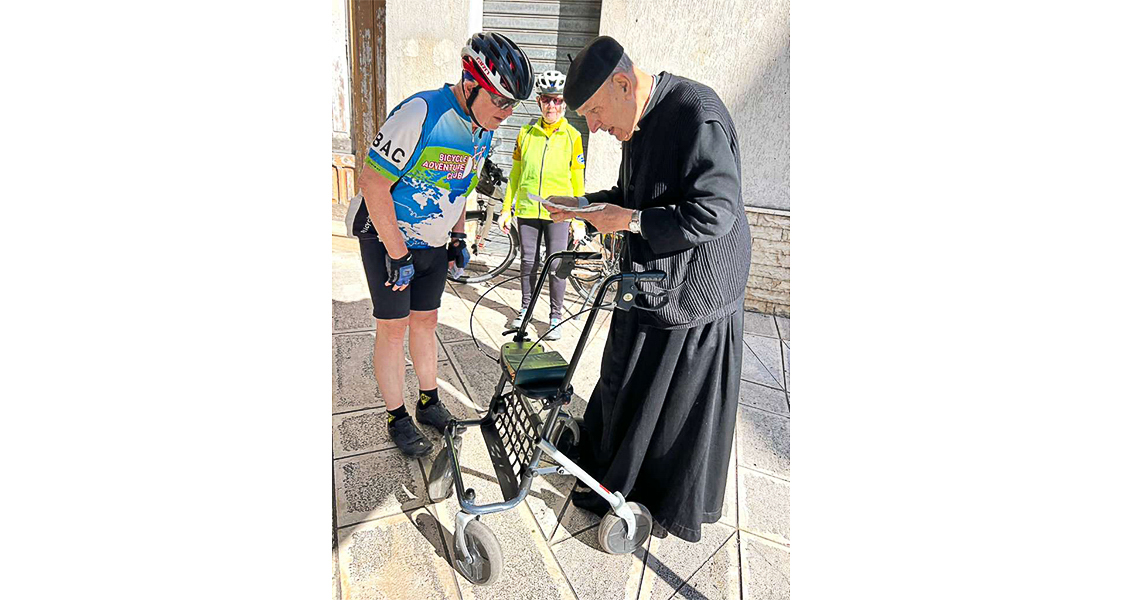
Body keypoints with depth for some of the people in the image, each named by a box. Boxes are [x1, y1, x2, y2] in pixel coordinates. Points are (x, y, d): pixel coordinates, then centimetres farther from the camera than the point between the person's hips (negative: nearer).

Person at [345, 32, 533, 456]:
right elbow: (373, 184, -25)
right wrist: (398, 257, -22)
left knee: (425, 321, 14)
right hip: (386, 236, -6)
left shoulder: (483, 127, -1)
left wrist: (457, 238, 8)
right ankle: (396, 418, 16)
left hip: (433, 242, 7)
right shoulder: (421, 114, -26)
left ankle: (429, 402, 29)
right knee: (393, 327, 1)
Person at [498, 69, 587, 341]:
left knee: (556, 266, 0)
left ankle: (555, 317, 16)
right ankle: (526, 308, 30)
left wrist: (579, 219, 0)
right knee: (529, 262, 11)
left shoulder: (572, 136, 1)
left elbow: (578, 181, 3)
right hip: (527, 210, 2)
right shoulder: (526, 133, 7)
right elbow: (515, 174, 12)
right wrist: (506, 209, 9)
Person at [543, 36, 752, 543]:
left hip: (692, 296, -9)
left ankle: (677, 509, 31)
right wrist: (584, 206, 4)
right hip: (647, 289, 9)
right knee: (624, 390, 20)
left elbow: (716, 212, -27)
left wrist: (631, 220, -22)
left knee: (682, 407, 8)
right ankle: (612, 484, 42)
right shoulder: (640, 123, 8)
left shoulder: (698, 115, -22)